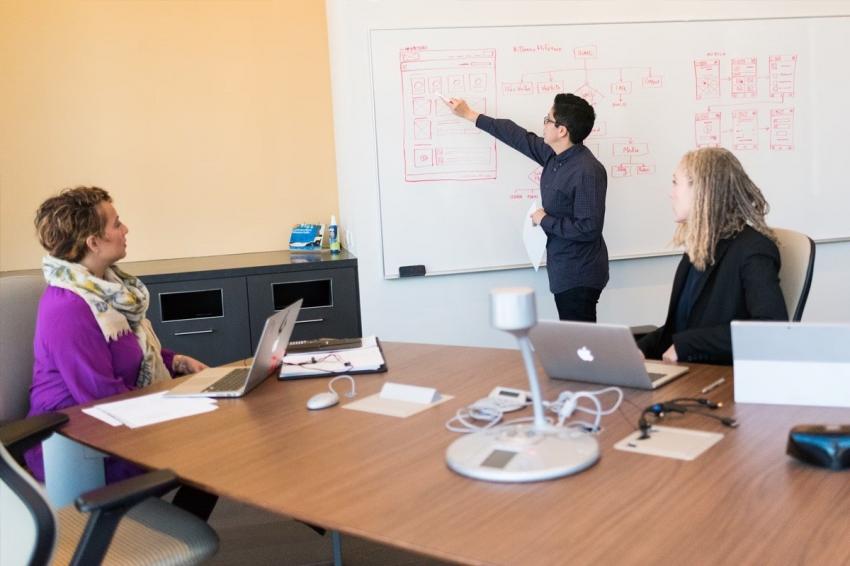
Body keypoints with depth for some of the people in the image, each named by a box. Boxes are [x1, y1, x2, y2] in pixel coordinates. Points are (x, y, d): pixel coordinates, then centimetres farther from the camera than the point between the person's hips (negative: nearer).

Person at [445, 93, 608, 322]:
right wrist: (469, 115, 20)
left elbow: (589, 229, -26)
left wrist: (545, 221, -15)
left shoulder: (587, 172, -23)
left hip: (580, 275, -9)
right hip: (563, 270, 9)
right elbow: (520, 137, 14)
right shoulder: (554, 154, 3)